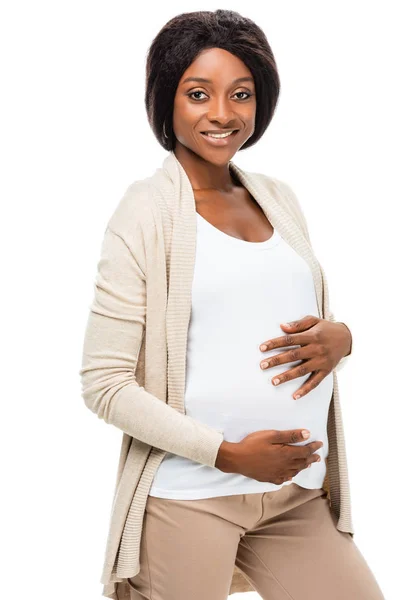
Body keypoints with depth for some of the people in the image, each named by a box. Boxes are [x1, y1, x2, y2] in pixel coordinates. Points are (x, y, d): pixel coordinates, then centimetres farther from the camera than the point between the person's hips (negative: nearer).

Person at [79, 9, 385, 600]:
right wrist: (229, 453, -17)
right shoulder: (147, 210, -7)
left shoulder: (279, 199, 9)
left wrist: (340, 336, -4)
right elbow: (104, 383, -10)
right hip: (190, 499, -5)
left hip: (298, 495, 6)